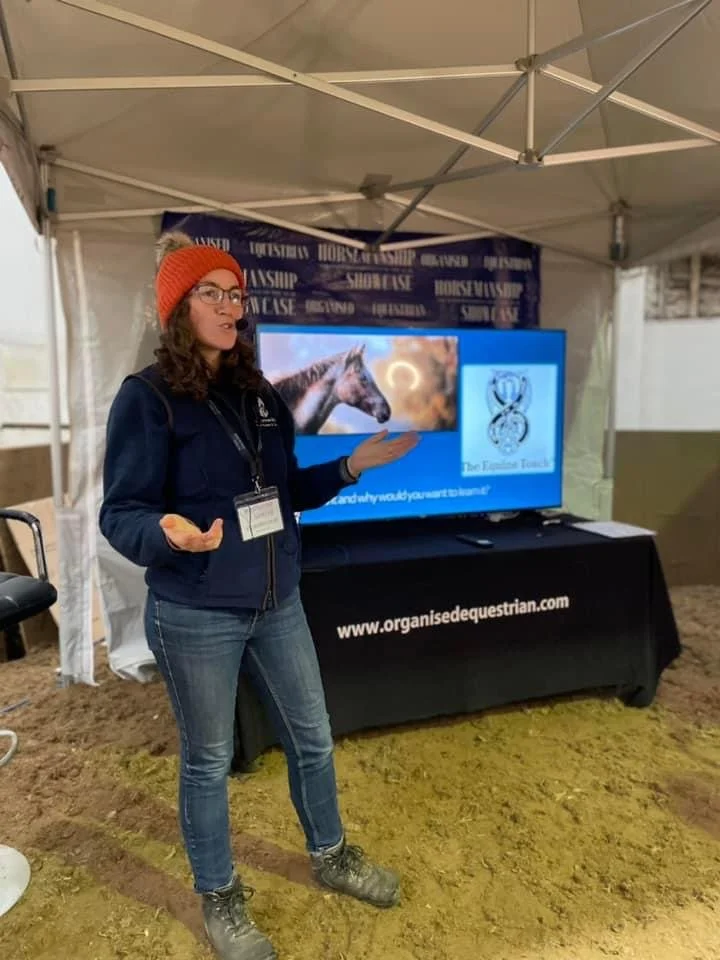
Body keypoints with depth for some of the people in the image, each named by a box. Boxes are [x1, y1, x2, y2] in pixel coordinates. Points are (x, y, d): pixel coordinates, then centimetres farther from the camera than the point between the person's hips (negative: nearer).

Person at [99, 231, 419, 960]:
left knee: (312, 738, 19)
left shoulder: (259, 393, 7)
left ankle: (330, 858, 46)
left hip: (278, 604, 6)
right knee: (208, 762, 13)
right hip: (195, 616, -6)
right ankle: (220, 901, 39)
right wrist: (169, 533, -36)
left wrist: (353, 466, 1)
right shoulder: (146, 397, -12)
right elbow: (120, 514, -15)